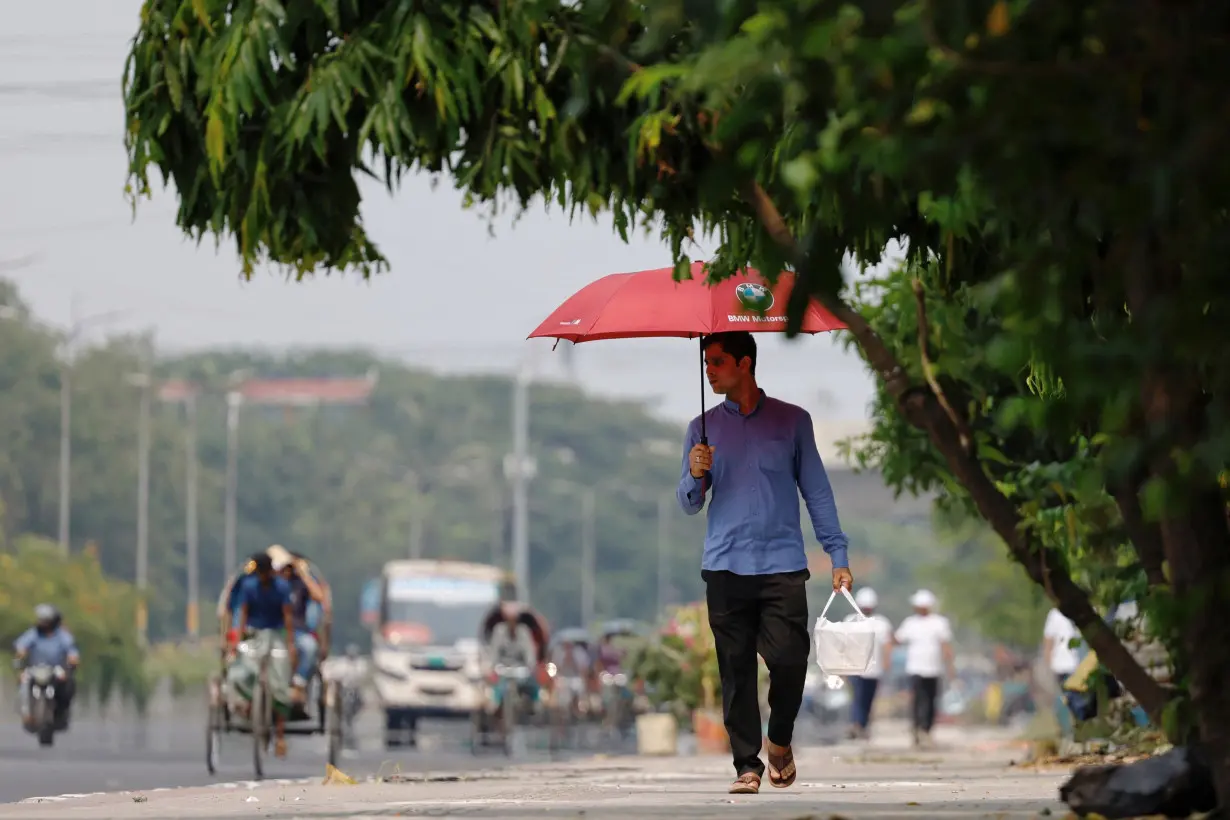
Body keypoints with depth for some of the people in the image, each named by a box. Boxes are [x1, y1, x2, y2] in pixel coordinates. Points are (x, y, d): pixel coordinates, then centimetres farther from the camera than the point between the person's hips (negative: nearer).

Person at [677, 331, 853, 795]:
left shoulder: (792, 421, 9)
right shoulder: (703, 429, 13)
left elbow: (816, 490, 9)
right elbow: (689, 505, 12)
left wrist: (838, 556, 2)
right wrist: (695, 475, -11)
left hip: (782, 565, -2)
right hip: (726, 566, 2)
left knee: (788, 659, -12)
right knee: (736, 668, -3)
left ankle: (780, 740, 13)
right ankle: (747, 764, 1)